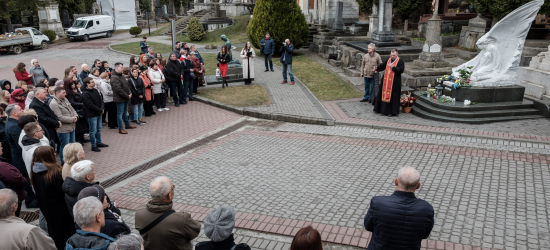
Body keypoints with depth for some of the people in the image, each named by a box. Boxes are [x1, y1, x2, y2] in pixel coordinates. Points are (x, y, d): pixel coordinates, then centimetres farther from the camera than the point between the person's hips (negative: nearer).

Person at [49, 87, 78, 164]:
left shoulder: (65, 99, 9)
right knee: (65, 146, 1)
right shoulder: (54, 104, -18)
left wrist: (75, 116, -4)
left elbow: (72, 109, 17)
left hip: (71, 127, 9)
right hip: (63, 129, -9)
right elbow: (60, 117, -23)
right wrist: (72, 119, -16)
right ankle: (64, 163, 14)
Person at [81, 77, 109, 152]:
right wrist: (100, 110, -16)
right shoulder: (85, 94, -18)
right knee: (93, 131, 1)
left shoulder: (95, 90, 7)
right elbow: (90, 105, -22)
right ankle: (94, 146, 11)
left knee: (98, 129, 20)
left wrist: (101, 108, -5)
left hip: (98, 113, 8)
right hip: (92, 115, -8)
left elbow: (101, 99, 11)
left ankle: (99, 143, 34)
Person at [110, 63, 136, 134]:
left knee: (125, 112, 22)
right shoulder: (114, 78, -21)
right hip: (120, 99, -10)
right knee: (120, 114, -1)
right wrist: (127, 96, -18)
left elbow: (126, 85, 18)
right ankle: (120, 129, 6)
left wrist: (130, 93, 3)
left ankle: (127, 125, 36)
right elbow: (119, 90, -25)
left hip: (125, 98, 10)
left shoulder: (121, 76, 12)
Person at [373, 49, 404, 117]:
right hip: (386, 81, 6)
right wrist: (377, 68, -2)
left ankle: (392, 112, 3)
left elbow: (401, 70, -16)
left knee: (392, 96, -3)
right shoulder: (388, 60, 10)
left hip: (394, 82, -6)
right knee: (384, 94, 10)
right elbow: (382, 65, 16)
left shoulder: (400, 61, -6)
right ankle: (382, 109, 21)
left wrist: (393, 67, -22)